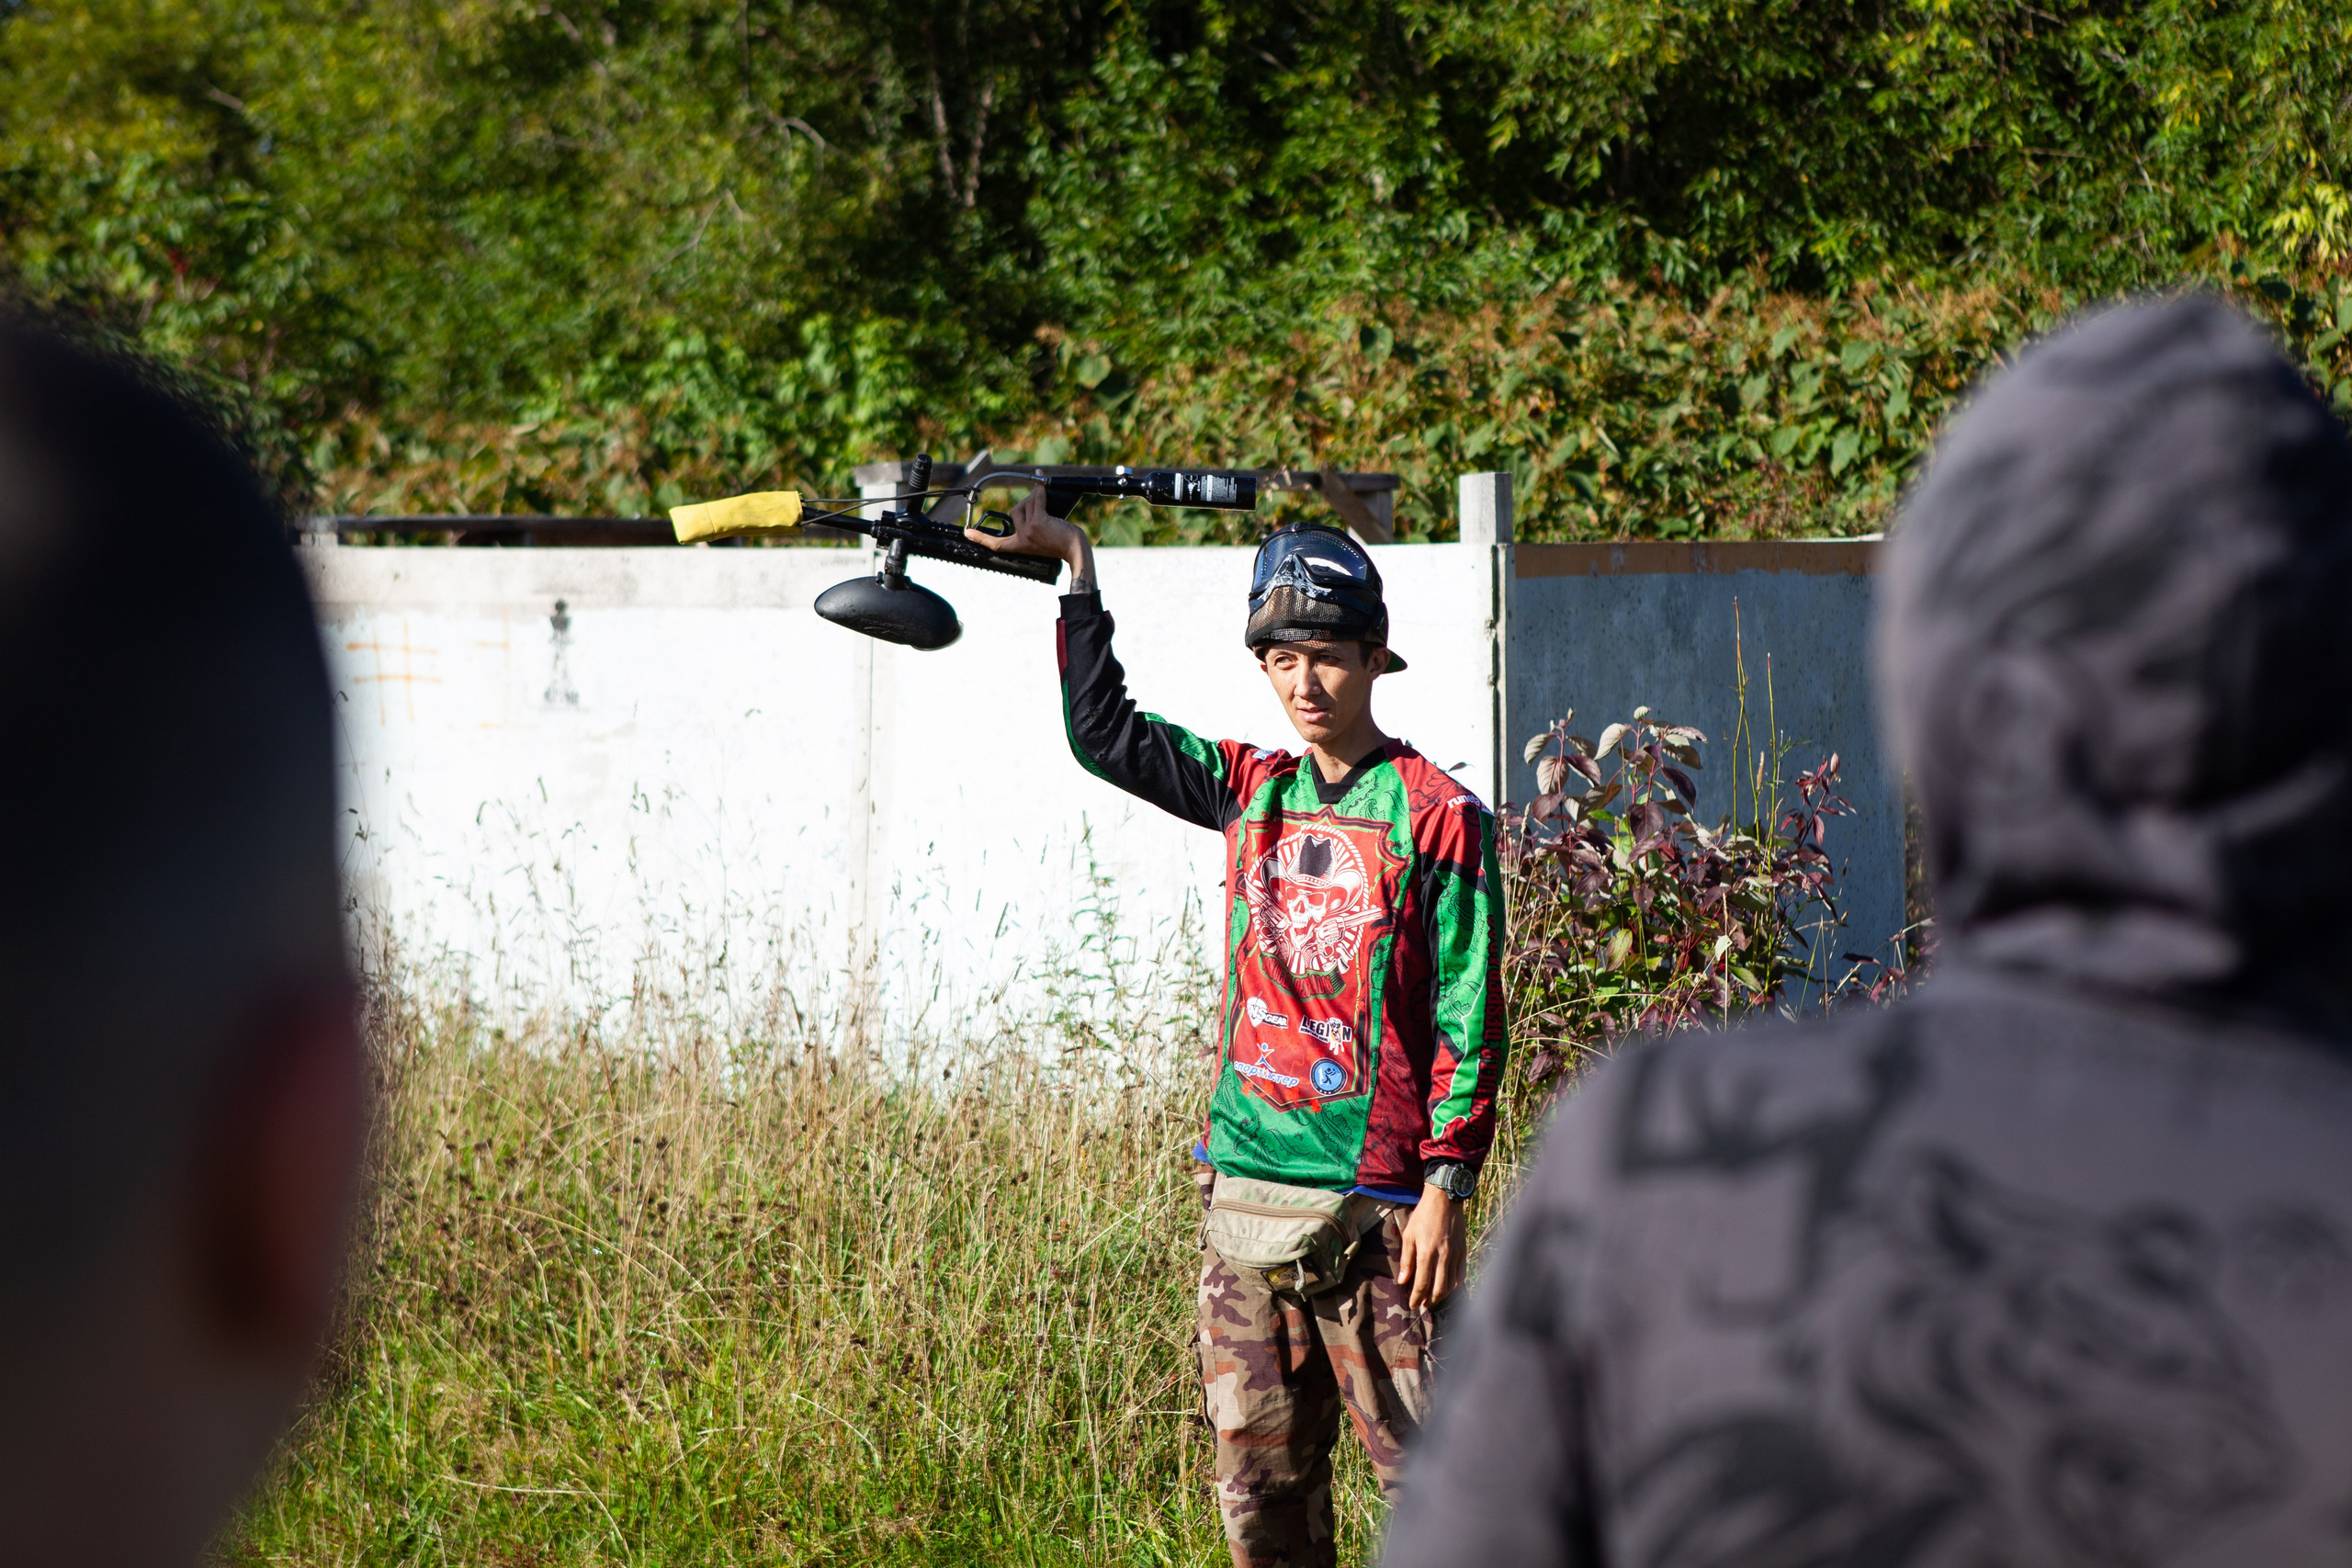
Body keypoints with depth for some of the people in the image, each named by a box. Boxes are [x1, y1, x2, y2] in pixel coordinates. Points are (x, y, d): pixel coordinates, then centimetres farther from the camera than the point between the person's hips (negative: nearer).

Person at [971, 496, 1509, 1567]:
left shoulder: (1435, 816, -4)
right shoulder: (1250, 793, 12)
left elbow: (1470, 1021, -6)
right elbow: (1103, 730, 17)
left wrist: (1446, 1186, -12)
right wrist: (1076, 566, 12)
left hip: (1373, 1204, -6)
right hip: (1243, 1196, 6)